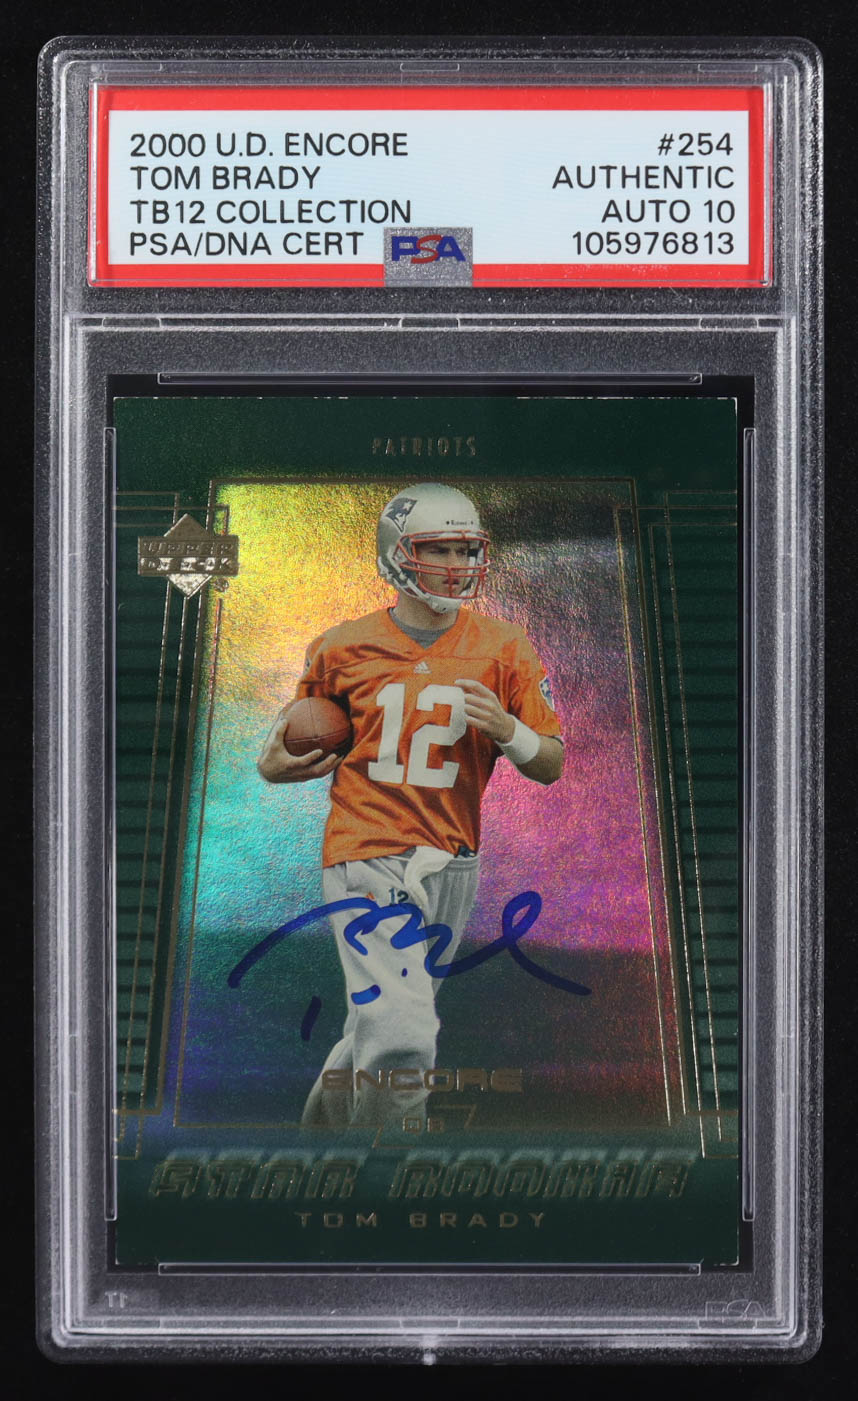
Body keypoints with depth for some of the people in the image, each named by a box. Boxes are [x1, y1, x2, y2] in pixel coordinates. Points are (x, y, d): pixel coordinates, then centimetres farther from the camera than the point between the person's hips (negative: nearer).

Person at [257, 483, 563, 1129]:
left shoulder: (504, 647, 3)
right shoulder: (345, 647, 2)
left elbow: (551, 766, 4)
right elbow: (296, 721, 19)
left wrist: (507, 730, -16)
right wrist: (273, 766, -3)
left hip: (451, 863, 3)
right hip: (367, 857, -3)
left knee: (385, 1026, 15)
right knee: (401, 1036, -18)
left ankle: (323, 1115, 39)